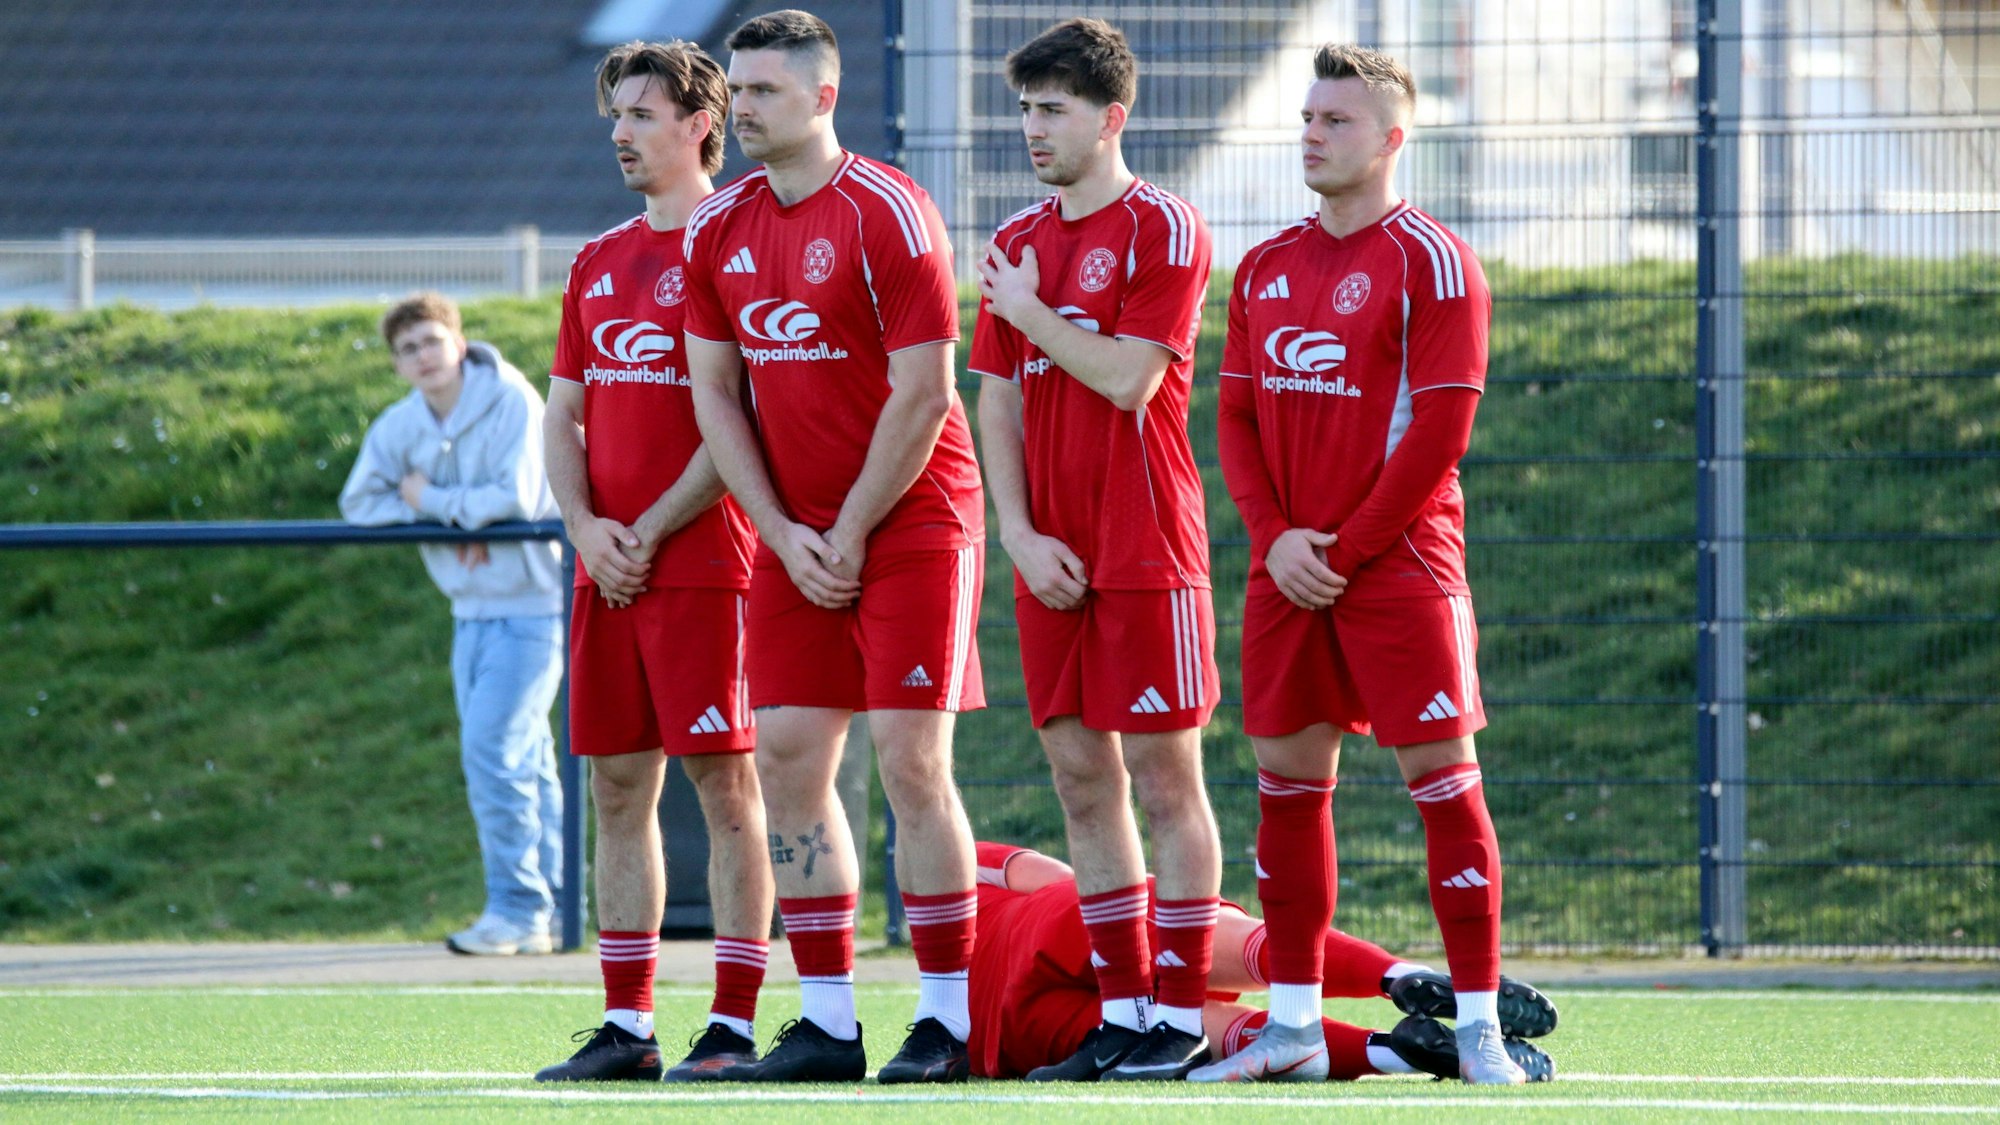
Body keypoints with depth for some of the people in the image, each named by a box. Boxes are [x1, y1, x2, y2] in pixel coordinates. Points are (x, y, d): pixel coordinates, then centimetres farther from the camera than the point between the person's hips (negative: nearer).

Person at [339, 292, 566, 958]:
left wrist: (429, 500, -9)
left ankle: (516, 909, -8)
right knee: (522, 760, 10)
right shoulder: (399, 426, 3)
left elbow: (518, 497, -21)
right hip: (473, 609, 7)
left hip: (529, 606, -7)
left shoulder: (511, 402, -14)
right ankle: (545, 906, 15)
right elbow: (359, 503, 1)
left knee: (492, 750, -13)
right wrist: (458, 518, -10)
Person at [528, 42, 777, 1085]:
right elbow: (563, 412, 18)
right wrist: (585, 527, 0)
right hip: (608, 568, 7)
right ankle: (627, 1027, 9)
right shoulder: (599, 262, 17)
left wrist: (653, 529, -13)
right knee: (618, 789, 6)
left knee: (725, 783, -5)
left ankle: (733, 1026, -5)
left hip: (705, 562, -7)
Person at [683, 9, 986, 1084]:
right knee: (787, 758, 2)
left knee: (910, 758, -9)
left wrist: (849, 535, -11)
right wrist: (786, 539, -1)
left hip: (910, 523, -6)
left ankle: (946, 1023, -3)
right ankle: (827, 1023, 7)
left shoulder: (886, 214, -13)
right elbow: (715, 393, 9)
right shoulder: (719, 229, 7)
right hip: (795, 533, 6)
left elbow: (922, 398, -13)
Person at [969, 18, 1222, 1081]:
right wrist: (1020, 534, 1)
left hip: (1145, 553, -7)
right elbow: (998, 402, 13)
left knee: (1164, 778, -4)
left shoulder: (1161, 229, -6)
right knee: (1082, 778, 7)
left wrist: (1031, 313, -3)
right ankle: (1122, 1012, 11)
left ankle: (1180, 1017, -2)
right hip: (1053, 556, 7)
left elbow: (1129, 378, -16)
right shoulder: (1018, 243, 14)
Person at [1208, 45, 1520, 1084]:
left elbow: (1439, 432, -11)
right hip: (1288, 567, 6)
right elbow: (1237, 415, 12)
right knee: (1287, 781, 7)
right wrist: (1274, 539, -4)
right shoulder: (1265, 268, 12)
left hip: (1397, 565, -6)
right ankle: (1291, 1018, 14)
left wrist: (1344, 550, -12)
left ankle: (1478, 1027, -5)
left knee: (1442, 780, -6)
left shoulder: (1428, 265, -7)